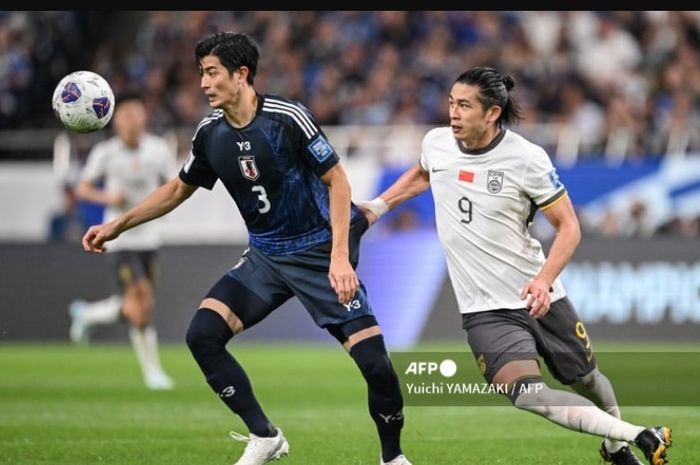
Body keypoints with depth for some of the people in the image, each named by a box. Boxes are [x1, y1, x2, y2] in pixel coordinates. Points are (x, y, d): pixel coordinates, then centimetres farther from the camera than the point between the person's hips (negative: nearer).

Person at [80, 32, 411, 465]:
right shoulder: (210, 134, -1)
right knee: (202, 334, -13)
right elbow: (178, 189, 16)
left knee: (374, 362, -16)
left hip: (320, 252, -5)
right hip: (265, 255, 5)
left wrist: (340, 256, -21)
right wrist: (117, 226, 11)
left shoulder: (288, 117, -18)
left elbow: (337, 180, -14)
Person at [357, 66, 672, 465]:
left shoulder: (527, 158, -16)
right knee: (527, 396, -22)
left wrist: (544, 280, -24)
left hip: (539, 297, -1)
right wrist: (379, 205, 17)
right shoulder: (436, 143, -3)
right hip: (485, 309, 2)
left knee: (585, 378, 16)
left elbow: (568, 227, -10)